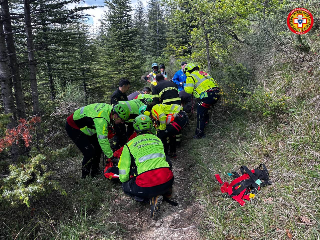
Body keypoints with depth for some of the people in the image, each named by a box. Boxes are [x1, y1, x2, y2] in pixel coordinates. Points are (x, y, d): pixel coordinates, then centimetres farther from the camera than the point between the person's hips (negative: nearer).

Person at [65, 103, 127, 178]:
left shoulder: (109, 108, -11)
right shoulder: (101, 119, -38)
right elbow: (103, 141, -34)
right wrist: (111, 156, -24)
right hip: (73, 128, -9)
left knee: (98, 148, 8)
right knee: (90, 153, -14)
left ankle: (95, 172, 22)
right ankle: (85, 176, 5)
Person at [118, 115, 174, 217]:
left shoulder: (129, 145, 8)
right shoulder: (157, 139, 19)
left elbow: (123, 177, 7)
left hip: (146, 187, -5)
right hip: (167, 182, 5)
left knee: (125, 185, 25)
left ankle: (153, 197, 5)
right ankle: (165, 190, 19)